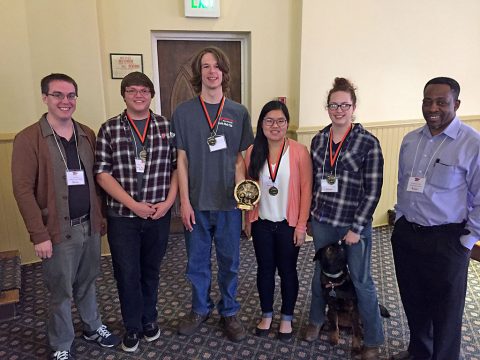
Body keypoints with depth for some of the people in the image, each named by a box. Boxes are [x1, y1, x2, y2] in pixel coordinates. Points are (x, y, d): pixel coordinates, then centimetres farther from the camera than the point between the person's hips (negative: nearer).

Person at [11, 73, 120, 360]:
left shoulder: (87, 135, 7)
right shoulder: (28, 139, -10)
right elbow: (23, 190, -12)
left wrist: (101, 215, 10)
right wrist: (39, 235, -15)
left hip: (90, 225, 4)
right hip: (59, 231, -4)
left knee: (87, 283, 21)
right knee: (62, 292, 11)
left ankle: (93, 328, 42)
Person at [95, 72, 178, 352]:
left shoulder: (167, 127, 1)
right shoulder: (109, 129, -2)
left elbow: (177, 167, 3)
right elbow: (103, 173, -6)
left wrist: (168, 201, -9)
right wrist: (133, 205, -13)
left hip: (159, 215, 1)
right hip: (122, 216, -1)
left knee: (151, 270, 16)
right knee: (127, 274, 9)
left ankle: (149, 319, 38)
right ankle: (133, 327, 30)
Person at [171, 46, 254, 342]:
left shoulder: (239, 112, 1)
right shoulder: (183, 112, -2)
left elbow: (240, 157, 4)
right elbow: (181, 159, -1)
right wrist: (184, 201, -6)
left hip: (229, 202, 1)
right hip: (197, 203, 0)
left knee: (229, 262, 14)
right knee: (197, 262, 15)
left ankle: (229, 312, 35)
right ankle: (200, 309, 37)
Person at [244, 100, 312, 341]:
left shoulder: (299, 152, -11)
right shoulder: (252, 152, -2)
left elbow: (306, 190, -8)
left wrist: (301, 225, -9)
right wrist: (247, 221, 6)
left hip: (288, 224, -2)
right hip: (261, 223, 2)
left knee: (287, 270, 12)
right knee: (265, 269, 15)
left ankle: (287, 318, 33)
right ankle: (266, 314, 36)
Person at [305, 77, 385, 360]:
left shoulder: (368, 143, -10)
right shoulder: (319, 140, 3)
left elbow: (373, 190, -12)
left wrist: (356, 228, -13)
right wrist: (312, 210, 9)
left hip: (354, 223, -4)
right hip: (322, 220, 4)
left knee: (361, 280, 7)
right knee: (321, 272, 20)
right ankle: (316, 320, 43)